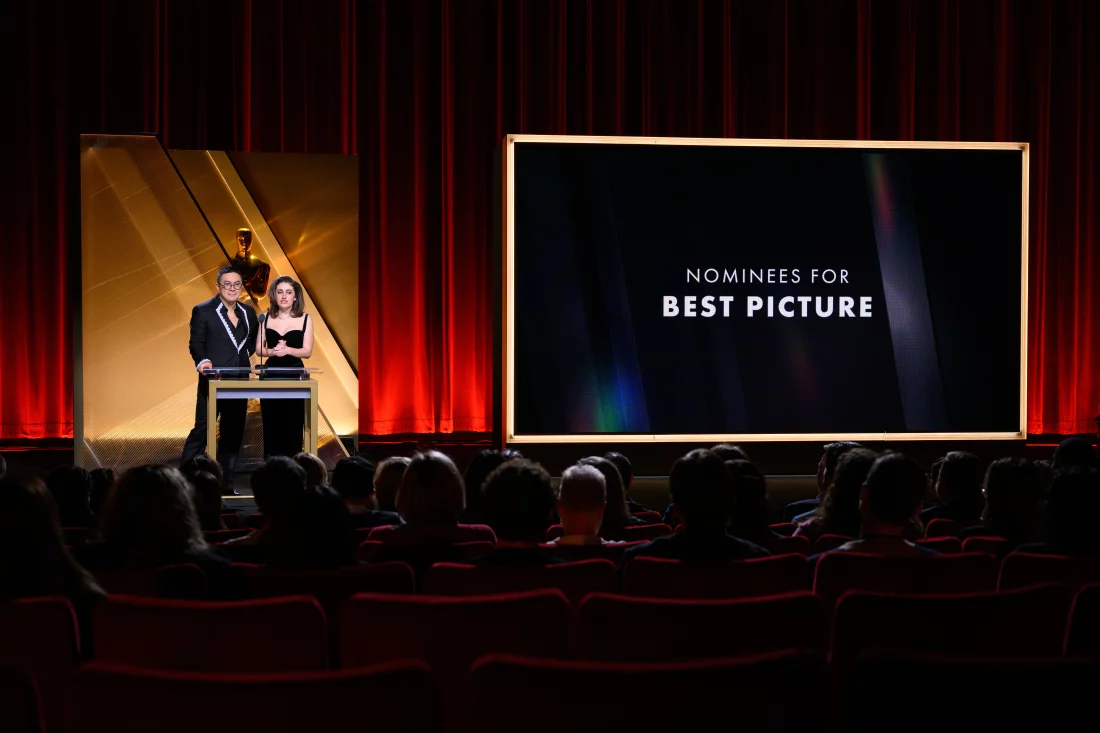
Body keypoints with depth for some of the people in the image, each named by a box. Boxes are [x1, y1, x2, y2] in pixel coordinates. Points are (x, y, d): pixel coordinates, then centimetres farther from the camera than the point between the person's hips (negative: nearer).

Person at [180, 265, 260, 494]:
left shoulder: (248, 312, 12)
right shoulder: (203, 311, -3)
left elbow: (253, 341, 23)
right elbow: (196, 343, -7)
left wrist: (244, 355, 6)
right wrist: (202, 361, -25)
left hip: (240, 381, 5)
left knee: (233, 432, 8)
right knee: (202, 430, -6)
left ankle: (226, 483, 15)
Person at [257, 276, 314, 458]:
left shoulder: (305, 319, 0)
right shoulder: (266, 318, 5)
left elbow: (307, 351, -5)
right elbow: (259, 349, 4)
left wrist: (288, 350, -23)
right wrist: (273, 351, -17)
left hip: (295, 376, -1)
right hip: (270, 376, 1)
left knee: (292, 425, -1)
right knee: (271, 425, 2)